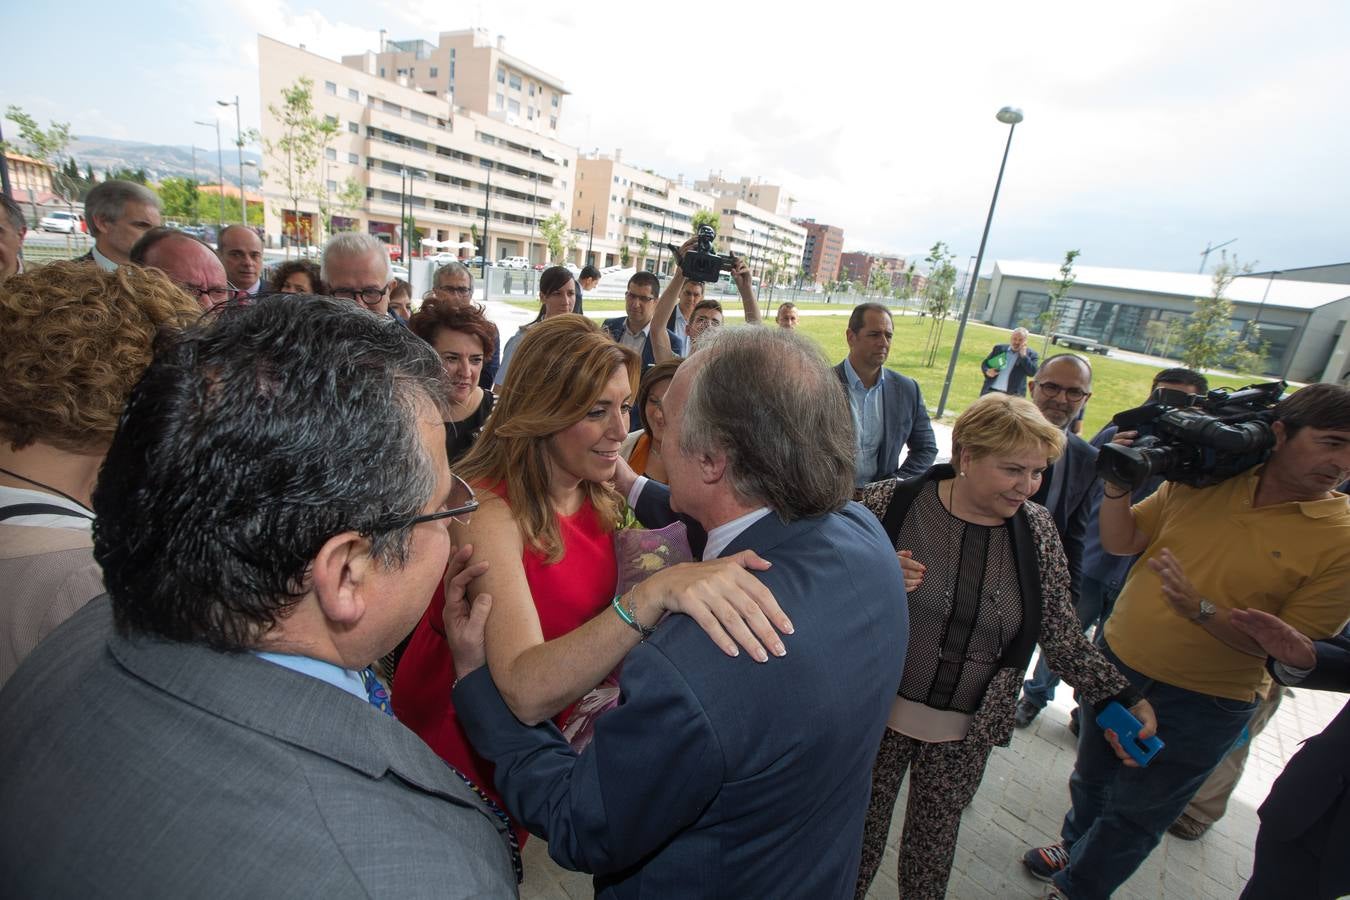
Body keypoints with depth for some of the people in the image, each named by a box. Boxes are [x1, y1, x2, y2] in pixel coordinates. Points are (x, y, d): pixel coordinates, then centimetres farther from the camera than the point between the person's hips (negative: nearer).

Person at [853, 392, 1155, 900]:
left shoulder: (1037, 529, -6)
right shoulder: (892, 501, -17)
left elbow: (1058, 628, 2)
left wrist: (1117, 697, -7)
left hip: (967, 732, 2)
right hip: (881, 710, -2)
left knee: (935, 837, 22)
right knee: (863, 826, 19)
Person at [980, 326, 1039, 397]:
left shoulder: (1031, 354, 3)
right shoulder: (999, 348, 10)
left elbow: (1032, 373, -10)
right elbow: (985, 363, 13)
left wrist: (1023, 355, -14)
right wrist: (987, 371, -10)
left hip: (1013, 395, -3)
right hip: (991, 390, 3)